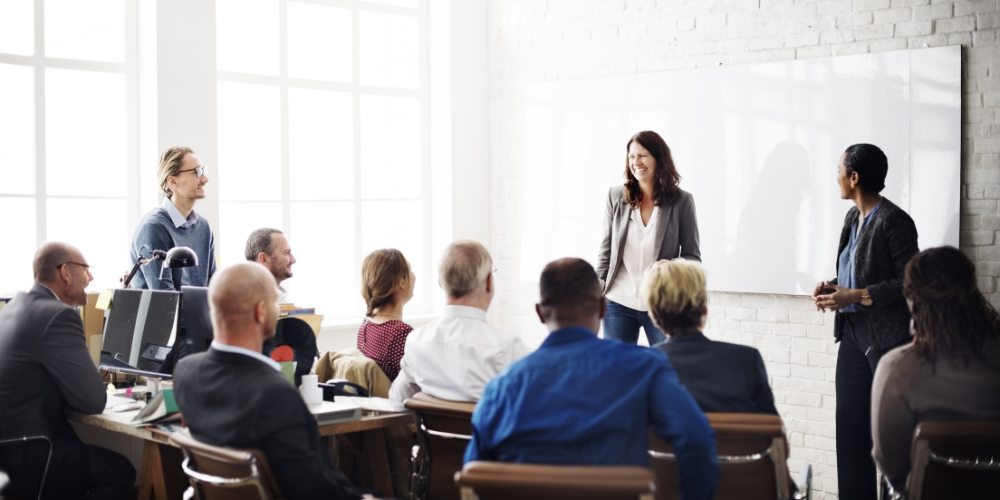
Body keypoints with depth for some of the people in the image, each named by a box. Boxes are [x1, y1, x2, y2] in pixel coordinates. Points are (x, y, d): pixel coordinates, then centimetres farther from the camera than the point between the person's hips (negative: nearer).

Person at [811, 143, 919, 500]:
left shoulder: (893, 221, -14)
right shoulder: (854, 217, 12)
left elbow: (908, 281, -16)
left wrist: (856, 296, -19)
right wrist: (833, 286, 4)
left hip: (887, 336, -8)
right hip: (853, 333, 9)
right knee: (850, 423, 9)